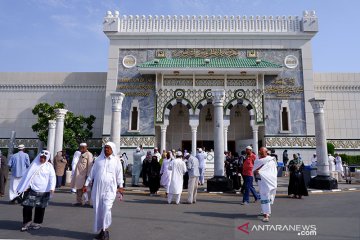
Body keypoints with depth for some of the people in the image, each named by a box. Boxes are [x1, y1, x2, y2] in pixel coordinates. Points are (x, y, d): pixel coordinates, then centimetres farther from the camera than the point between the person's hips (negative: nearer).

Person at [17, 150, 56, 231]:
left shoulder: (49, 166, 3)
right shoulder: (34, 164, 8)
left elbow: (52, 177, -2)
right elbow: (28, 175, 12)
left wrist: (52, 188, -15)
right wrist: (26, 186, 7)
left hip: (43, 190, -1)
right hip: (32, 189, 1)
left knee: (40, 208, 6)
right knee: (27, 206, -5)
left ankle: (37, 223, 23)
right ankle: (27, 222, 13)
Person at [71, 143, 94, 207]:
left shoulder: (89, 154, -9)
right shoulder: (81, 155, 18)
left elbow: (90, 165, -14)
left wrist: (88, 175, -19)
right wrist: (76, 174, 19)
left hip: (84, 175, -8)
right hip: (79, 175, 8)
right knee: (79, 188, 12)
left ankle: (87, 202, 3)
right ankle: (79, 201, 22)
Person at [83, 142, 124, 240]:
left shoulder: (116, 160, 2)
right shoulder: (99, 159, 9)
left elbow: (119, 174, 2)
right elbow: (92, 172, 12)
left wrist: (120, 186, -5)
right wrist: (86, 184, 10)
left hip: (110, 188, -3)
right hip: (97, 188, 3)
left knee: (106, 208, -12)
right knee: (98, 210, 7)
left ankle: (105, 230, 2)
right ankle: (101, 230, 21)